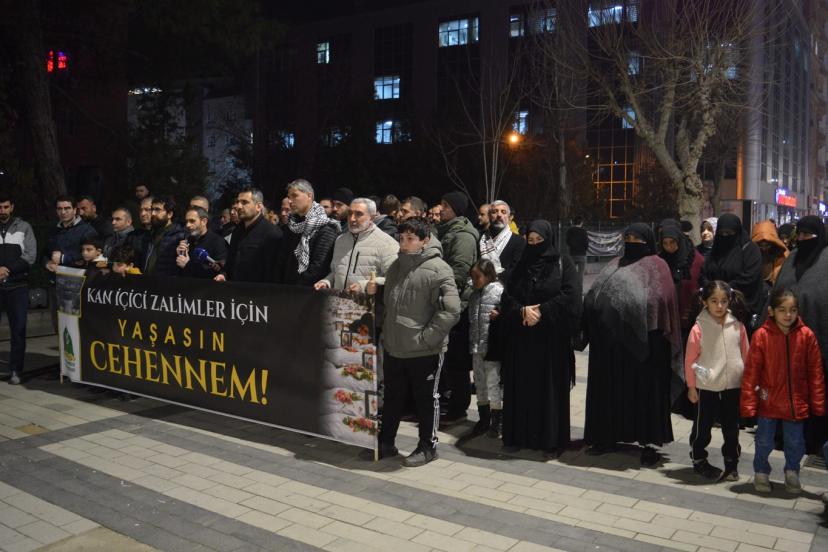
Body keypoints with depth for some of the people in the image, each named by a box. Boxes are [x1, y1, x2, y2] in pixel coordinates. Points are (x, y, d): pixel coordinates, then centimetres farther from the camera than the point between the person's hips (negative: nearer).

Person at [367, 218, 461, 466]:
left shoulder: (438, 269, -12)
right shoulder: (395, 266, 10)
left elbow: (451, 310, -18)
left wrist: (425, 338, -18)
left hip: (424, 351, -6)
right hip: (393, 348, 6)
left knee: (426, 399, 10)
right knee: (392, 398, 18)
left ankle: (428, 446, 25)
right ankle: (385, 442, 32)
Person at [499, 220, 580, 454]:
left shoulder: (563, 264, 1)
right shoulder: (521, 265, 11)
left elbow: (570, 296, -10)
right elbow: (507, 297, 5)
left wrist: (541, 311, -16)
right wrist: (522, 311, -14)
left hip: (552, 337, -3)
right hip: (522, 338, 3)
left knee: (551, 387, 0)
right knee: (522, 386, 4)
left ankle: (552, 439, 8)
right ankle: (520, 434, 13)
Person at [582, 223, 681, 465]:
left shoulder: (656, 266, 0)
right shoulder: (616, 265, 18)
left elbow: (662, 303, -10)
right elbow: (594, 296, 13)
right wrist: (593, 329, 1)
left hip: (643, 341, -6)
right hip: (612, 340, 6)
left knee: (644, 390, 2)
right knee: (611, 388, 11)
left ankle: (647, 443, 12)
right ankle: (608, 436, 22)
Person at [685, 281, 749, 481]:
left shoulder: (738, 327, -2)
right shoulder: (699, 328, -11)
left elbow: (746, 355, 7)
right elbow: (690, 359, -5)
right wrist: (691, 386, -2)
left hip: (733, 386, 3)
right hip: (706, 387, -2)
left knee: (731, 427, 13)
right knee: (702, 427, 11)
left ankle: (731, 465, 28)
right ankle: (699, 461, 29)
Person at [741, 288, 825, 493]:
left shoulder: (806, 335, -7)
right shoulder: (761, 336, -13)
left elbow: (815, 372, -1)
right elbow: (751, 373, -10)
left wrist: (818, 403, 0)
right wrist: (749, 404, -10)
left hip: (796, 403, 1)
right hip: (769, 401, -1)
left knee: (795, 443, 14)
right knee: (764, 442, 12)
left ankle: (792, 473, 39)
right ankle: (761, 473, 35)